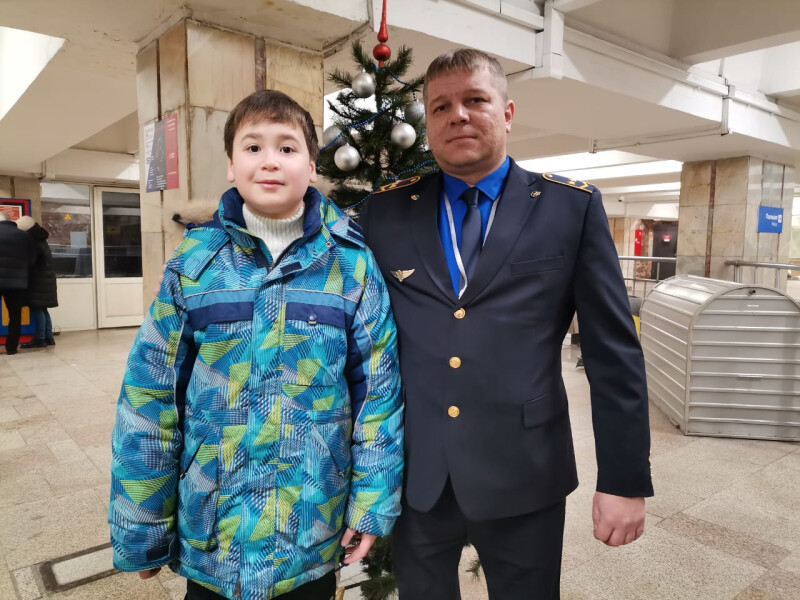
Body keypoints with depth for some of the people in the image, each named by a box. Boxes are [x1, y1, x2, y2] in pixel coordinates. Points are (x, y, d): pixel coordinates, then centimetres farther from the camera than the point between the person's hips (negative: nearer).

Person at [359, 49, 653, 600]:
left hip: (524, 473, -1)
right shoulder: (386, 210, 2)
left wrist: (625, 478, -3)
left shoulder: (573, 207, -3)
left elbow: (614, 351, -3)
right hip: (413, 475, 2)